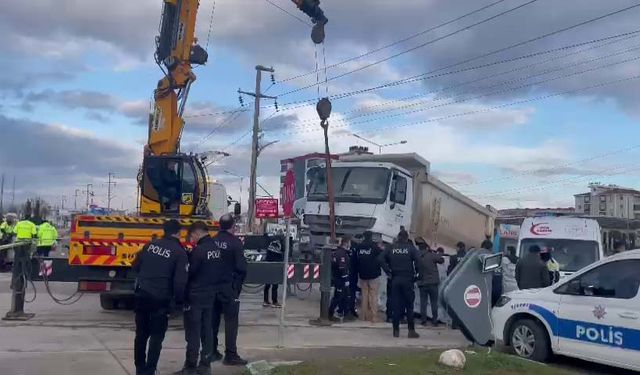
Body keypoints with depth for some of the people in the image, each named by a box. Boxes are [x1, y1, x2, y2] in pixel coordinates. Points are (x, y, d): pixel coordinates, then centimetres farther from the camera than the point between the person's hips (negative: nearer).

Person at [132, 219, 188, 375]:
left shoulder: (150, 245, 5)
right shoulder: (179, 252, -9)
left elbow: (136, 266, 13)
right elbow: (180, 281, -12)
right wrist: (179, 299, 3)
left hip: (142, 294, 5)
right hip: (160, 299, -5)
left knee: (141, 333, 17)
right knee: (157, 336, 6)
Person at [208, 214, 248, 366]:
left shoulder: (212, 241, 1)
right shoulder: (235, 242, -13)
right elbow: (241, 267, -15)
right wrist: (238, 283, 1)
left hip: (212, 286, 5)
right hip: (229, 287, -5)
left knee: (213, 319, 14)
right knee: (231, 321, 1)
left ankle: (212, 352, 21)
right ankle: (231, 355, 0)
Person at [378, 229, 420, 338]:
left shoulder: (390, 248, 4)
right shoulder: (410, 248, -3)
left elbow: (380, 259, -6)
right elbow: (417, 261, -16)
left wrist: (388, 271, -2)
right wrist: (415, 273, -4)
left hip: (395, 280, 2)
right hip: (407, 280, -2)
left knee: (396, 305, 7)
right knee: (409, 305, 3)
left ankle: (396, 330, 8)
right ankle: (411, 330, 3)